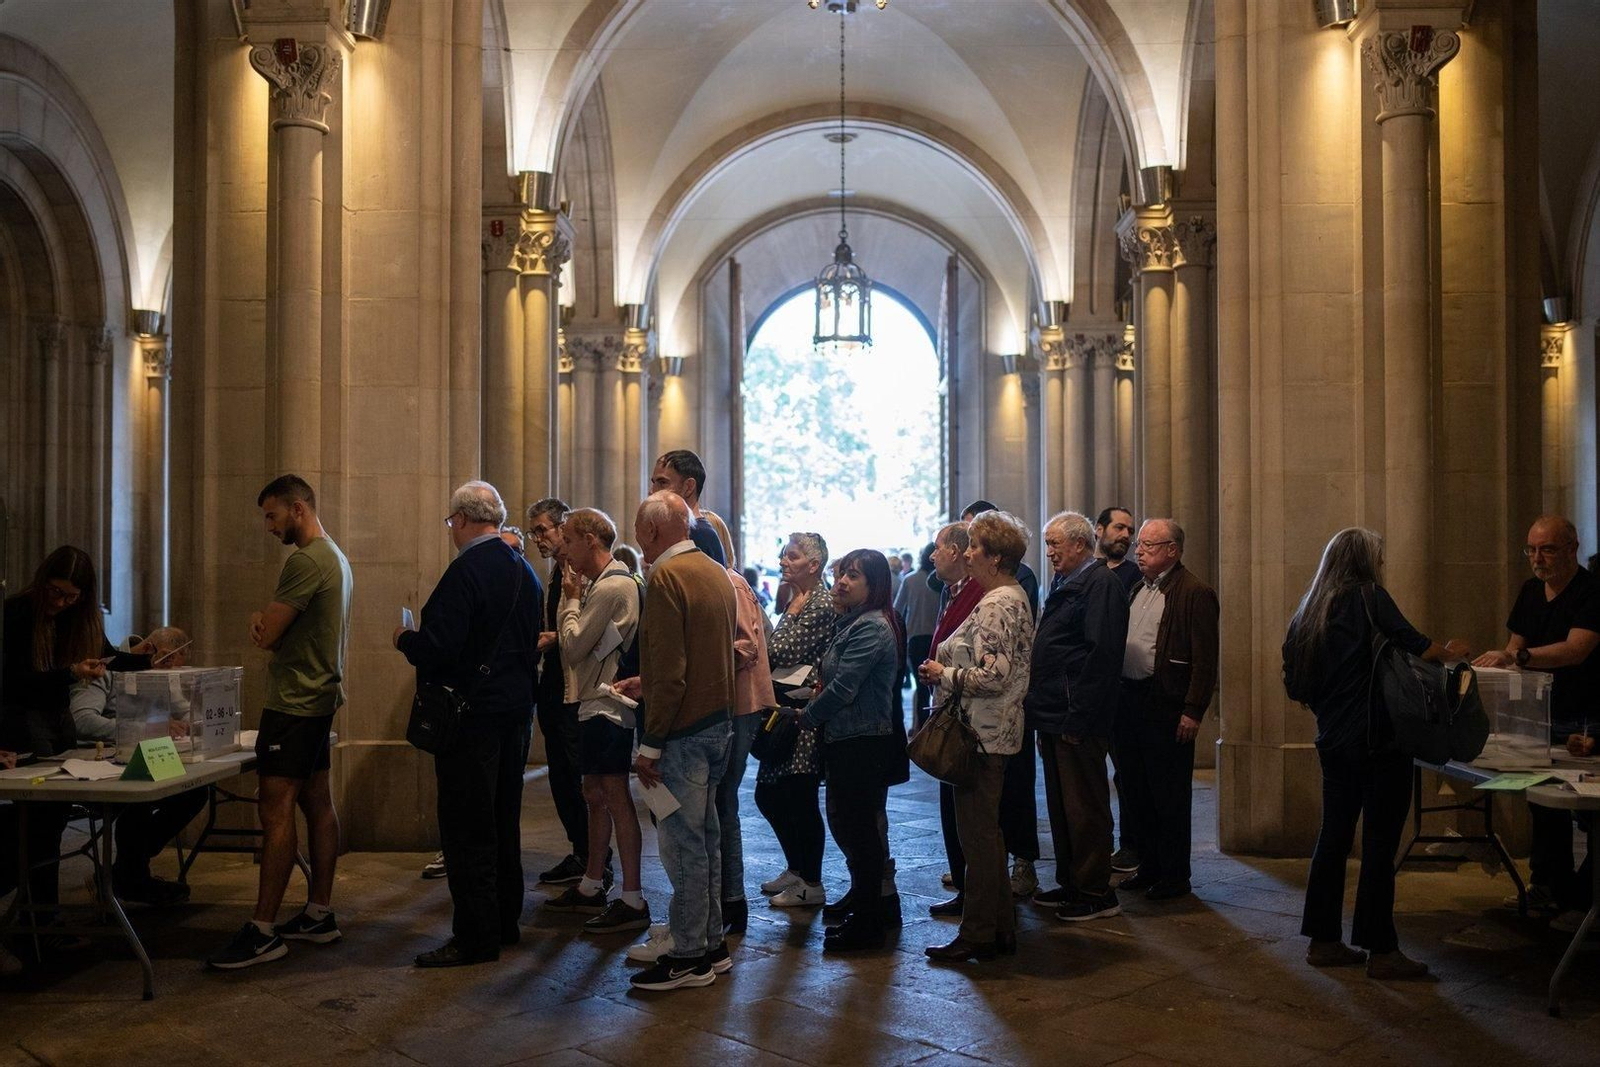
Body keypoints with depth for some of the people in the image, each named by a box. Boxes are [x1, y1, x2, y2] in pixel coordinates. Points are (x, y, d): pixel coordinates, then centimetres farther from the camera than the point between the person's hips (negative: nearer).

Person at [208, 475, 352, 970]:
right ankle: (320, 914, 19)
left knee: (276, 812, -9)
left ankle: (263, 931, -6)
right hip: (320, 700, 10)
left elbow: (267, 635, -17)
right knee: (317, 804, 12)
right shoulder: (336, 557, 17)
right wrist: (267, 620, 3)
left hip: (295, 704, -10)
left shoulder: (306, 561, -16)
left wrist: (261, 620, 4)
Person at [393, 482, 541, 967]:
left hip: (472, 713, -9)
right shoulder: (525, 571, 8)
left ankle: (475, 936, 4)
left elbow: (439, 647, -22)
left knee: (467, 829, -1)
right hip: (517, 710, 9)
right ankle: (505, 922, 26)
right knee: (504, 822, 17)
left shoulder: (466, 571, -18)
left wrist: (405, 639, -2)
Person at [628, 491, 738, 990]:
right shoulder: (717, 573, 12)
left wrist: (649, 745, -16)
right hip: (717, 722, 9)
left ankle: (689, 956, 8)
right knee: (704, 837, 16)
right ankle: (712, 944, 25)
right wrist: (647, 682, 25)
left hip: (683, 731, -9)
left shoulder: (666, 578, -15)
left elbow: (669, 672, -20)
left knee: (683, 842, -1)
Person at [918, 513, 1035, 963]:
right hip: (996, 733, 11)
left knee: (978, 834, -2)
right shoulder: (1015, 597, 14)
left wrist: (943, 674, -12)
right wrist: (948, 670, 11)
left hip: (982, 734, -11)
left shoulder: (996, 605, -18)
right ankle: (1001, 928, 25)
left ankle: (978, 934, 8)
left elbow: (992, 676, -25)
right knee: (987, 831, 17)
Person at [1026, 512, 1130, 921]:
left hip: (1078, 720, -10)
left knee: (1084, 808, -1)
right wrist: (1041, 711, 15)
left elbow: (1101, 655, -21)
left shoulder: (1101, 584, -13)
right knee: (1061, 805, 16)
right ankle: (1070, 883, 27)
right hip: (1054, 716, 10)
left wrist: (1076, 718, -22)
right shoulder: (1064, 584, 17)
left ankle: (1096, 893, 9)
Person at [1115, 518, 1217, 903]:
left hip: (1166, 706, -8)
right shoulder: (1137, 589, 15)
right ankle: (1149, 867, 26)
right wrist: (1117, 696, 9)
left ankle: (1175, 875, 14)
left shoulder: (1195, 593, -10)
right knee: (1138, 791, 14)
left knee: (1170, 795, 2)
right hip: (1129, 699, 8)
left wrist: (1193, 712, -18)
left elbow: (1204, 659, -14)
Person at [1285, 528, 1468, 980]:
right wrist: (1450, 652, 5)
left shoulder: (1308, 612, 11)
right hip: (1377, 741, -7)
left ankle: (1323, 940, 19)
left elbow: (1294, 686, 13)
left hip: (1332, 740, 7)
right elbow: (1414, 646, -14)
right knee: (1380, 843, -1)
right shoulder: (1368, 596, -7)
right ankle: (1381, 950, 4)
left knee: (1334, 837, 13)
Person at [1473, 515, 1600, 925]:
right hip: (1542, 716, 7)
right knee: (1544, 803, 12)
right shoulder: (1530, 591, 9)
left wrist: (1516, 657, -40)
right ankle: (1550, 886, 23)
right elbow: (1517, 646, 16)